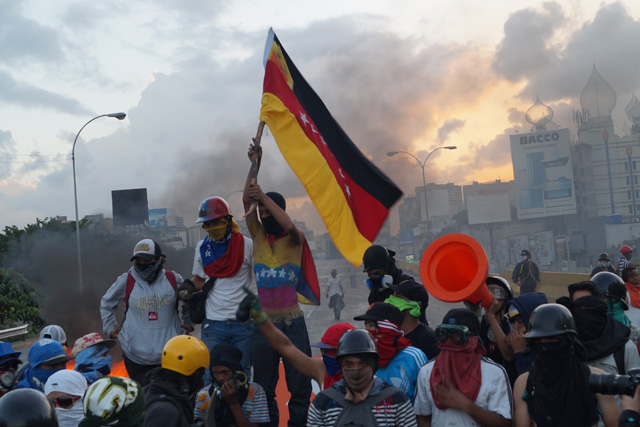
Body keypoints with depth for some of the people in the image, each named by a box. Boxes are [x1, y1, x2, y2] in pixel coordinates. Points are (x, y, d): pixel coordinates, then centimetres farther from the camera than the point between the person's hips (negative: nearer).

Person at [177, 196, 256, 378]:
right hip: (213, 323, 2)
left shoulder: (246, 245, -2)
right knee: (209, 376, -3)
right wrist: (189, 285, -3)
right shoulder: (202, 247, 8)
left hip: (243, 323, -2)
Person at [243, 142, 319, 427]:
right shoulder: (258, 236, 6)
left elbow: (288, 225, -23)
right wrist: (255, 164, -12)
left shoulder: (295, 240, 0)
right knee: (263, 385, 9)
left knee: (299, 382, 3)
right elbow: (247, 202, -5)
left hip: (292, 321, -2)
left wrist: (264, 196, -24)